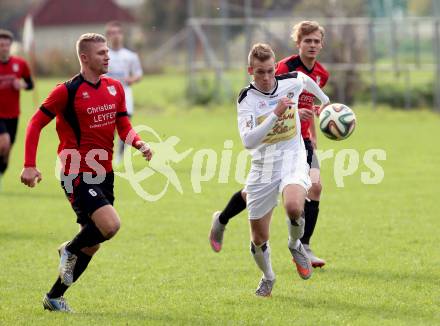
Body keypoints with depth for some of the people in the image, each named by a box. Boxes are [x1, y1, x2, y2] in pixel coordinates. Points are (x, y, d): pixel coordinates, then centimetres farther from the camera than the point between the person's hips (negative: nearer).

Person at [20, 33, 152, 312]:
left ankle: (54, 297, 25)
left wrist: (139, 143, -9)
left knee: (92, 244, 11)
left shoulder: (115, 88, 8)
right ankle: (70, 250, 6)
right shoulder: (68, 91, -11)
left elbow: (124, 127, 13)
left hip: (104, 174, 7)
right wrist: (30, 165, -13)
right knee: (110, 225, -24)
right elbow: (36, 124, -5)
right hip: (77, 176, -7)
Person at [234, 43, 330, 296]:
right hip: (263, 166, 0)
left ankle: (295, 245, 2)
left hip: (293, 158, 0)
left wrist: (325, 100, 38)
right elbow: (248, 141, -28)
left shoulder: (291, 82, -6)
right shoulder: (247, 99, -14)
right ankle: (267, 277, 36)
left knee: (294, 206, -32)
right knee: (259, 239, 4)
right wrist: (275, 114, -36)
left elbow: (307, 80, 21)